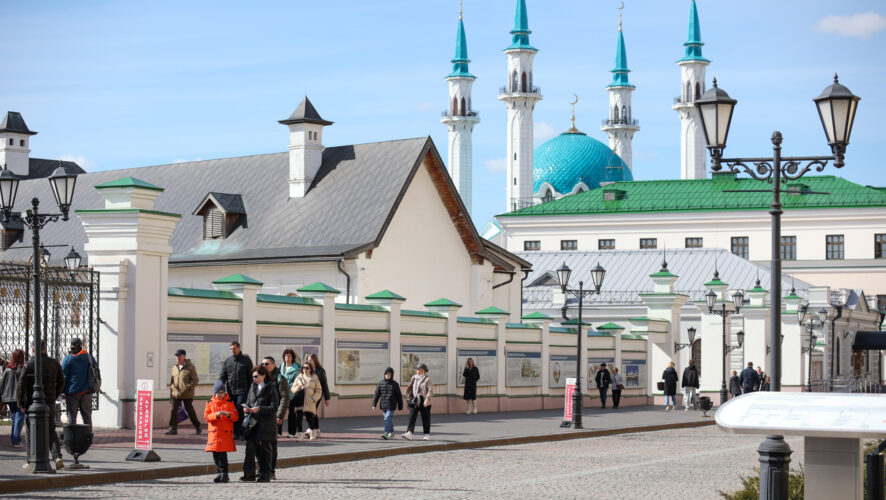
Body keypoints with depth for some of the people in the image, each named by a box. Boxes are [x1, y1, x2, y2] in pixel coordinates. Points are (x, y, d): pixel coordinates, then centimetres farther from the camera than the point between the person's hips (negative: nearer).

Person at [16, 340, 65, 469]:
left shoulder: (30, 364, -9)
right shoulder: (54, 363, 3)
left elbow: (22, 384, -11)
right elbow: (61, 382, 9)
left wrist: (20, 403, -5)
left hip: (32, 402, -3)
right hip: (49, 402, 3)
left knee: (31, 431, 7)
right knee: (51, 431, 9)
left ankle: (31, 460, 9)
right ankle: (57, 456, -9)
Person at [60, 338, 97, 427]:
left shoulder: (68, 359, -3)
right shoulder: (89, 357, 5)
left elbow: (63, 376, -3)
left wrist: (63, 392, 1)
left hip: (72, 393, -3)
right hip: (86, 392, 3)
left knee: (71, 416, 1)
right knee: (87, 416, 8)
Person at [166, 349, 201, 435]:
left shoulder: (190, 367, -4)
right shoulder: (174, 367, 14)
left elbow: (195, 380, -7)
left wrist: (188, 388, -21)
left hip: (187, 395, -5)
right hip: (176, 394, 5)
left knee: (189, 410, 3)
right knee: (173, 410, -5)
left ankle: (197, 426, 22)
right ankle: (173, 429, -2)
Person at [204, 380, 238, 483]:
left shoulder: (229, 402, 6)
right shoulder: (210, 403, 10)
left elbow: (236, 416, 4)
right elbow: (206, 416, 0)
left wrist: (228, 414, -17)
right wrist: (216, 415, -17)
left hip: (226, 432, -3)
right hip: (214, 432, 3)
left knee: (222, 453, -11)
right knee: (215, 453, 6)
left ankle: (224, 474, -6)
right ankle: (219, 473, 16)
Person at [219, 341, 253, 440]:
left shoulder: (246, 360, 4)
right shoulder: (227, 361, 11)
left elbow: (250, 376, 5)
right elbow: (222, 376, 9)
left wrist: (251, 390, -1)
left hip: (242, 391, -3)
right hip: (230, 391, 3)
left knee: (240, 411, -10)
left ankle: (241, 432, -5)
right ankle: (235, 433, 9)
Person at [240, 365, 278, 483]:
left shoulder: (271, 388, -5)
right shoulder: (252, 387, 14)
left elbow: (274, 407, -10)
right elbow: (248, 402, 21)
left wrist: (259, 409, -20)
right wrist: (246, 408, -2)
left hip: (266, 424, -5)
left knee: (264, 450, 2)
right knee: (250, 448, -5)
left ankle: (265, 475, 11)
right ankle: (249, 474, -3)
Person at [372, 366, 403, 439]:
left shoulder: (395, 384, 0)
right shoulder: (381, 383, 6)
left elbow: (399, 396, 5)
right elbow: (376, 394, 4)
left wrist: (400, 406, 7)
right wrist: (374, 404, -3)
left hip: (391, 405, -4)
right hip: (383, 405, 4)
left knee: (388, 418, -16)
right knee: (389, 419, 15)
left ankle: (386, 433, -21)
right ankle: (391, 432, 30)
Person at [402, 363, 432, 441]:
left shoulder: (427, 379, -6)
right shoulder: (414, 378, 10)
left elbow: (430, 390, -13)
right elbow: (410, 388, 19)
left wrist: (427, 399, -25)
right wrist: (409, 397, 12)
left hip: (424, 402, -4)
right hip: (415, 401, 4)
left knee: (425, 418, 5)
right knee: (412, 416, -10)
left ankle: (427, 434, 17)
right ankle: (409, 433, -18)